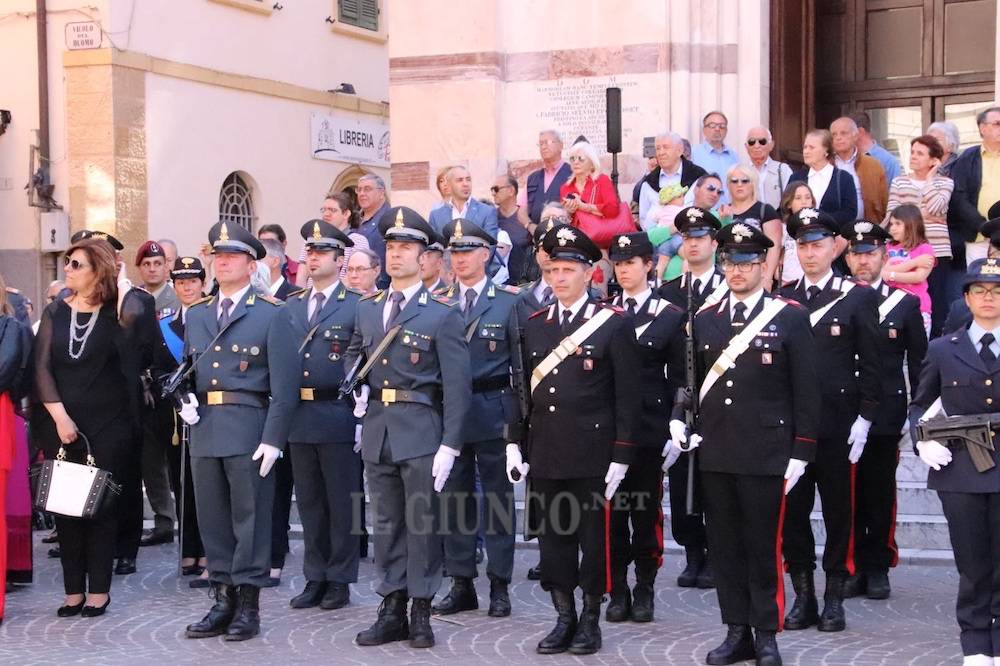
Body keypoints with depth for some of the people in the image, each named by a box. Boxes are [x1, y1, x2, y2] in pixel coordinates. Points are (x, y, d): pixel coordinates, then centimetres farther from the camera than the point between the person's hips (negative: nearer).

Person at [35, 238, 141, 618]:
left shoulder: (117, 315, 1)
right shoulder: (55, 313, 7)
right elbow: (42, 367, 3)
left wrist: (123, 288, -12)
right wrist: (59, 416, -10)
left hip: (109, 428, -3)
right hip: (63, 425, 3)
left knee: (102, 507, 1)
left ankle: (98, 591, 9)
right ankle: (73, 591, 12)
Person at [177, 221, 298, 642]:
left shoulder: (271, 315, -2)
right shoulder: (196, 315, 16)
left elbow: (283, 385, -7)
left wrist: (273, 440, -14)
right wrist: (185, 400, 1)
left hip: (248, 428, -5)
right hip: (204, 429, 5)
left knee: (249, 517, 0)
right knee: (212, 518, 9)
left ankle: (248, 603, 7)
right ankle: (223, 600, 18)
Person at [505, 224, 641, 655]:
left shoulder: (613, 324, -4)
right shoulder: (534, 325, 9)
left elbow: (627, 397, -6)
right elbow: (522, 388, 12)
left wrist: (621, 456, -9)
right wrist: (514, 444, 6)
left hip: (592, 453, -4)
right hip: (545, 453, 4)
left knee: (594, 536, 4)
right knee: (552, 537, 9)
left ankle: (591, 620, 16)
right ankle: (564, 619, 20)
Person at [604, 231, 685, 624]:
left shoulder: (670, 315, 3)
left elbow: (678, 378, 3)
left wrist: (676, 427, -5)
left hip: (649, 425, -1)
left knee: (646, 509, 4)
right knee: (611, 508, 2)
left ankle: (644, 591, 14)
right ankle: (618, 591, 11)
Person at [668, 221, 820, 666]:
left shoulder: (790, 317, -2)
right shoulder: (704, 319, 10)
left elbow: (805, 391, -3)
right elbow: (691, 379, 18)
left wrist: (800, 453, -6)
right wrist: (678, 417, 0)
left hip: (766, 454, -4)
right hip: (714, 454, 4)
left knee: (763, 546, 3)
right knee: (725, 546, 9)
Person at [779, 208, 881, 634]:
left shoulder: (859, 298, 2)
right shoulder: (781, 299, 8)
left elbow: (871, 365, 0)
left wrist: (864, 419, -7)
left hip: (837, 424, -2)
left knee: (838, 510, 5)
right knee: (792, 509, 5)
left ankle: (834, 598, 15)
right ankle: (803, 595, 16)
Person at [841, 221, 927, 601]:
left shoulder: (904, 303, 3)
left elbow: (918, 363, 6)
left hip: (885, 415, 0)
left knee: (880, 494, 6)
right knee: (849, 494, 5)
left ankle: (878, 569, 16)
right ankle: (854, 567, 14)